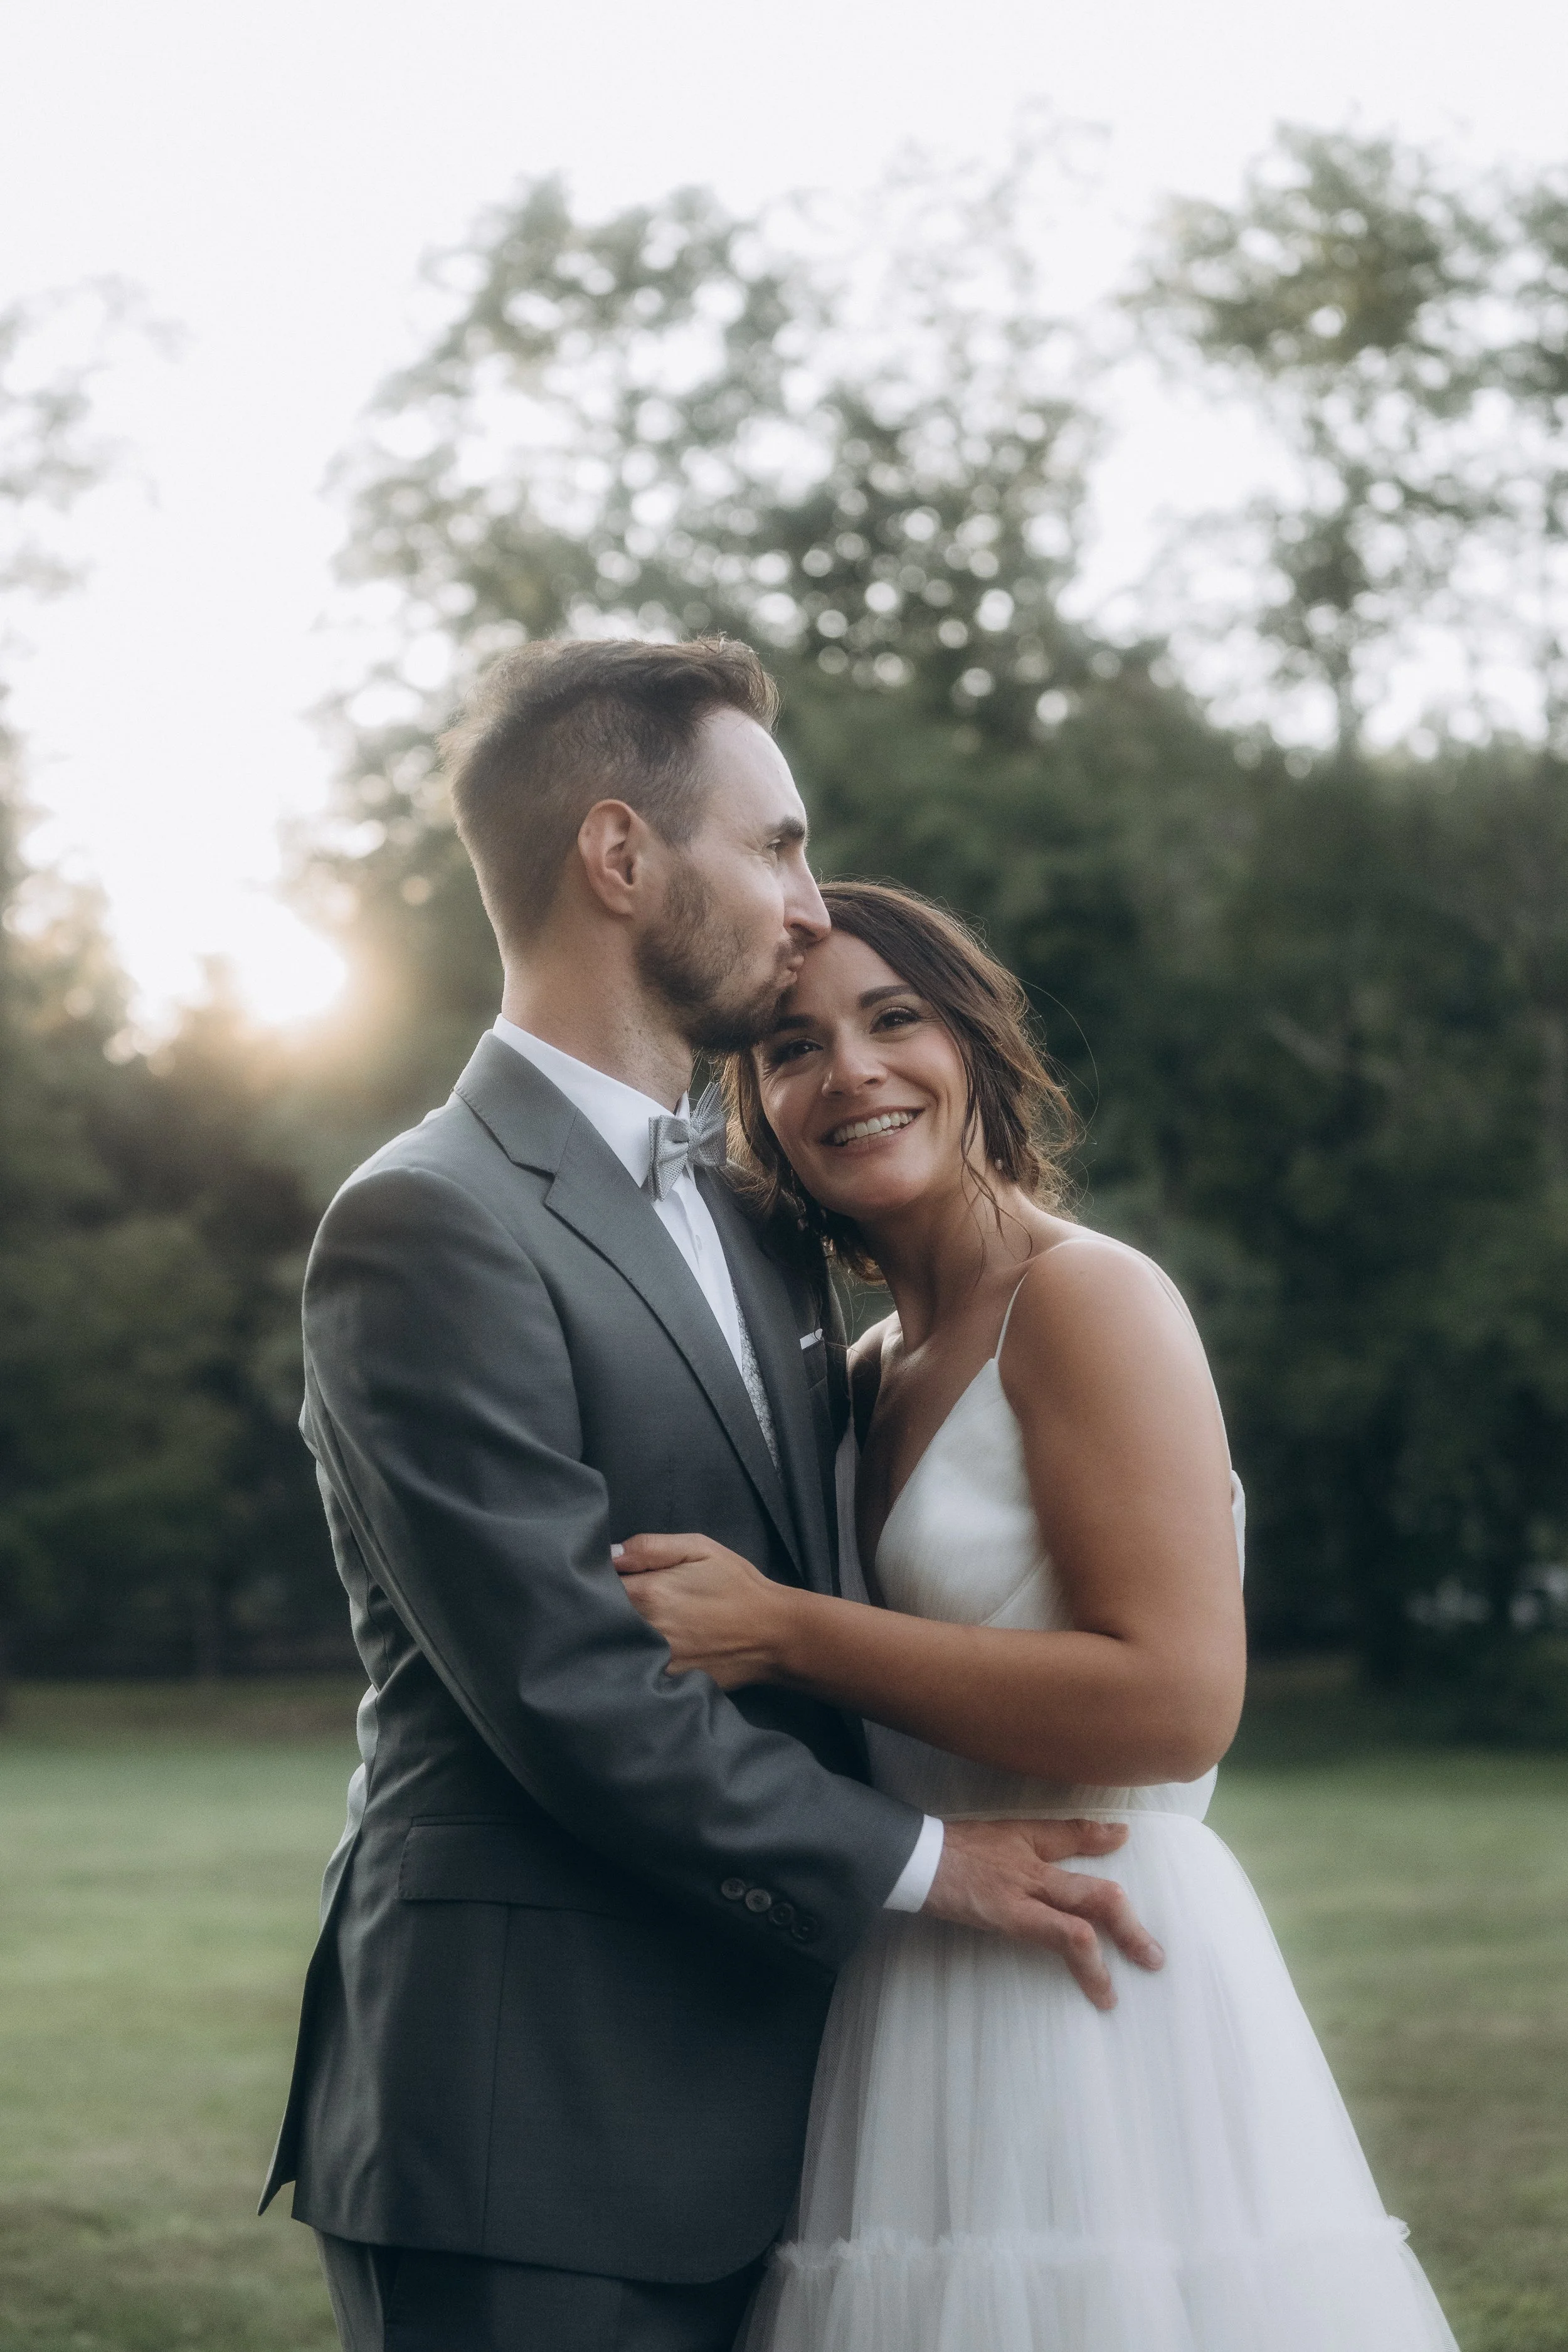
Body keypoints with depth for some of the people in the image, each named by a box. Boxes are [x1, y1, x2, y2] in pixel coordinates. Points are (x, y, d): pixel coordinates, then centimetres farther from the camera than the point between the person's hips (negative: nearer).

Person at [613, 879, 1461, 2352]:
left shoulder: (1087, 1297, -10)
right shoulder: (870, 1374, 14)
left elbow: (1173, 1703, -21)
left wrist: (780, 1633, -18)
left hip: (1100, 1995, -8)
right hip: (920, 2013, 8)